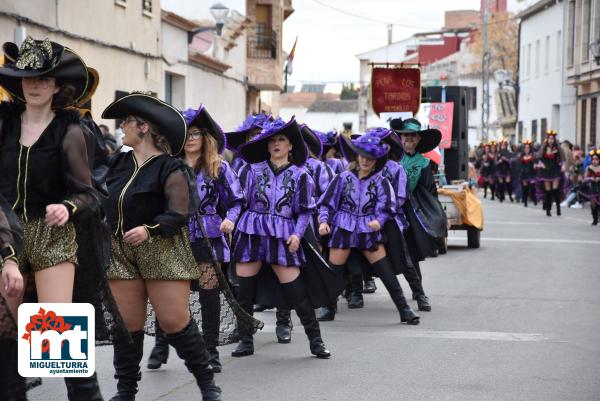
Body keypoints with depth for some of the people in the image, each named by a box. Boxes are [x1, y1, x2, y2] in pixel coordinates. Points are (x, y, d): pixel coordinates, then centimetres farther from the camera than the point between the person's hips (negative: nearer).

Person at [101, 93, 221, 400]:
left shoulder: (170, 168, -9)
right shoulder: (118, 163, 11)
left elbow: (178, 213, -19)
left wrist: (148, 229, -31)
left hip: (162, 250, -5)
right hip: (121, 253, 5)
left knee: (175, 321, -7)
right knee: (127, 324, 3)